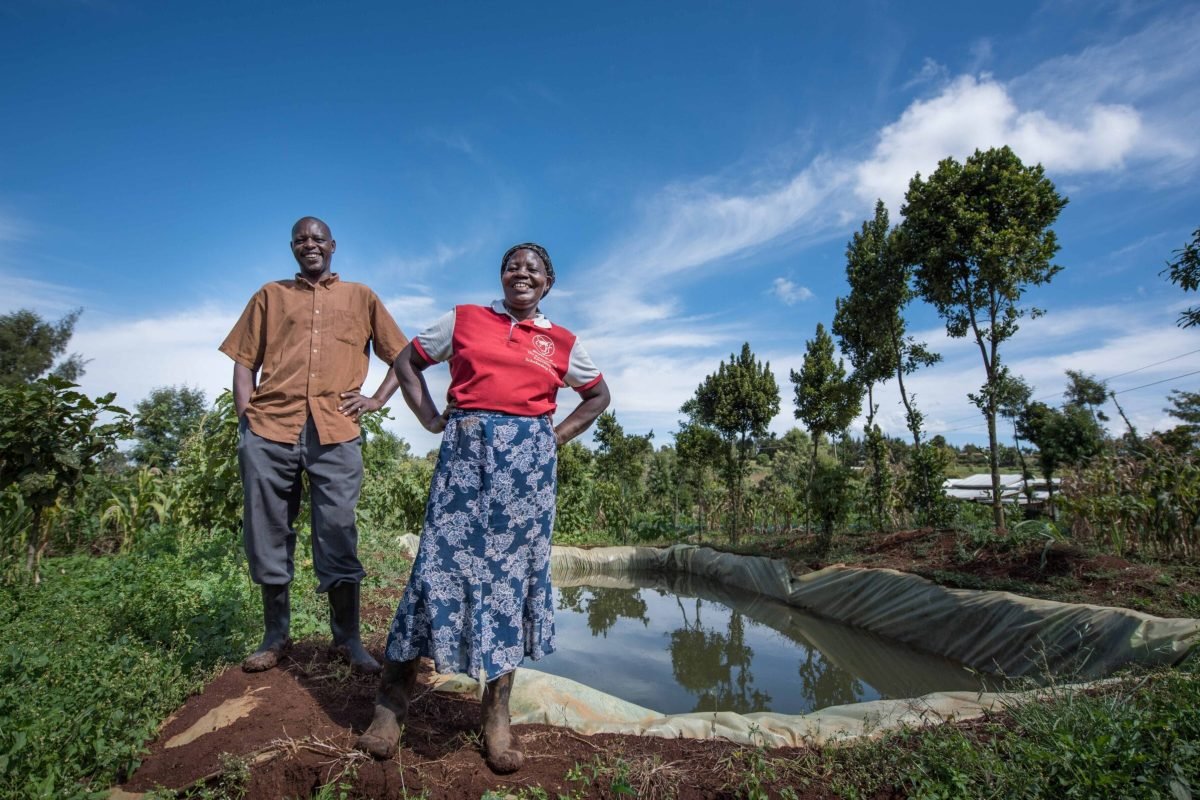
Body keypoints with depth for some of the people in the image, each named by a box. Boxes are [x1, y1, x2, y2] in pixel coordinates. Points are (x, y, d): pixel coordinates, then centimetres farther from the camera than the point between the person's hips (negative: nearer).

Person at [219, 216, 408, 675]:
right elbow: (244, 361, 14)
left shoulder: (360, 297, 17)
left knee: (338, 534, -1)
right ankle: (275, 636, 23)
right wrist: (246, 416, 0)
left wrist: (377, 400, 4)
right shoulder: (270, 295, 19)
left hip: (335, 431, -2)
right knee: (269, 533, 7)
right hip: (270, 428, 2)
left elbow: (403, 355, 16)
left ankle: (347, 639, 11)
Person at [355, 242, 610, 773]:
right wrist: (431, 419, 3)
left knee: (513, 572, 4)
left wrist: (556, 437, 8)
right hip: (465, 451, -1)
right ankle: (392, 699, 15)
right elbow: (408, 361, 15)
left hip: (527, 461, 1)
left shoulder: (562, 343, 10)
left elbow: (598, 395, 20)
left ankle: (497, 715, 17)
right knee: (442, 562, -2)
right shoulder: (463, 319, 8)